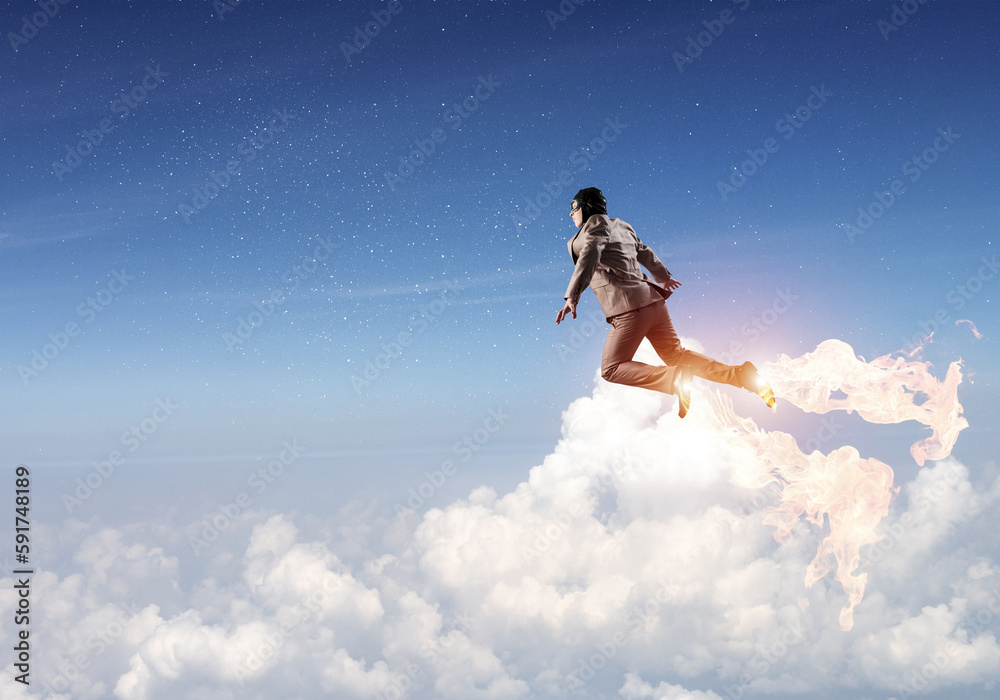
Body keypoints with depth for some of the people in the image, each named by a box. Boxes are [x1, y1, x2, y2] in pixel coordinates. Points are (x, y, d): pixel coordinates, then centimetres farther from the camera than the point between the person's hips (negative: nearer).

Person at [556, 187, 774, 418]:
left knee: (612, 369, -2)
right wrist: (664, 277, 51)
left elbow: (591, 254, -21)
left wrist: (572, 297, -31)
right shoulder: (620, 226, 21)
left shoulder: (597, 222, -3)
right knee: (675, 355, 15)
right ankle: (740, 374, 4)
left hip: (629, 308, -9)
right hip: (651, 300, 9)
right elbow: (645, 254, 33)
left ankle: (676, 380, -21)